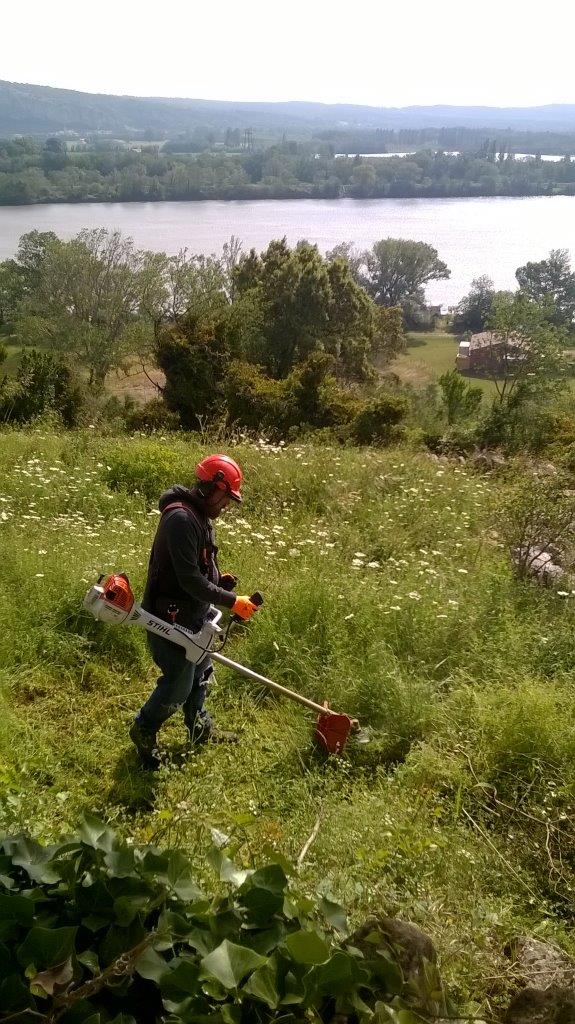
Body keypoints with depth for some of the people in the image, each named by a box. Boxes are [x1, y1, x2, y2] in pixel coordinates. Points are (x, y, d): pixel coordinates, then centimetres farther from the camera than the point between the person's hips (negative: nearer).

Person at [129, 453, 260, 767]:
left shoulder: (202, 516, 6)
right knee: (178, 683, 1)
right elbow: (190, 579, -30)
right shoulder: (181, 518, -27)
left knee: (200, 673, 22)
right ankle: (143, 730, 24)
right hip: (170, 618, -10)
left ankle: (201, 729, 41)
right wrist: (232, 601, -25)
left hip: (193, 616, 10)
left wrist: (219, 578, 0)